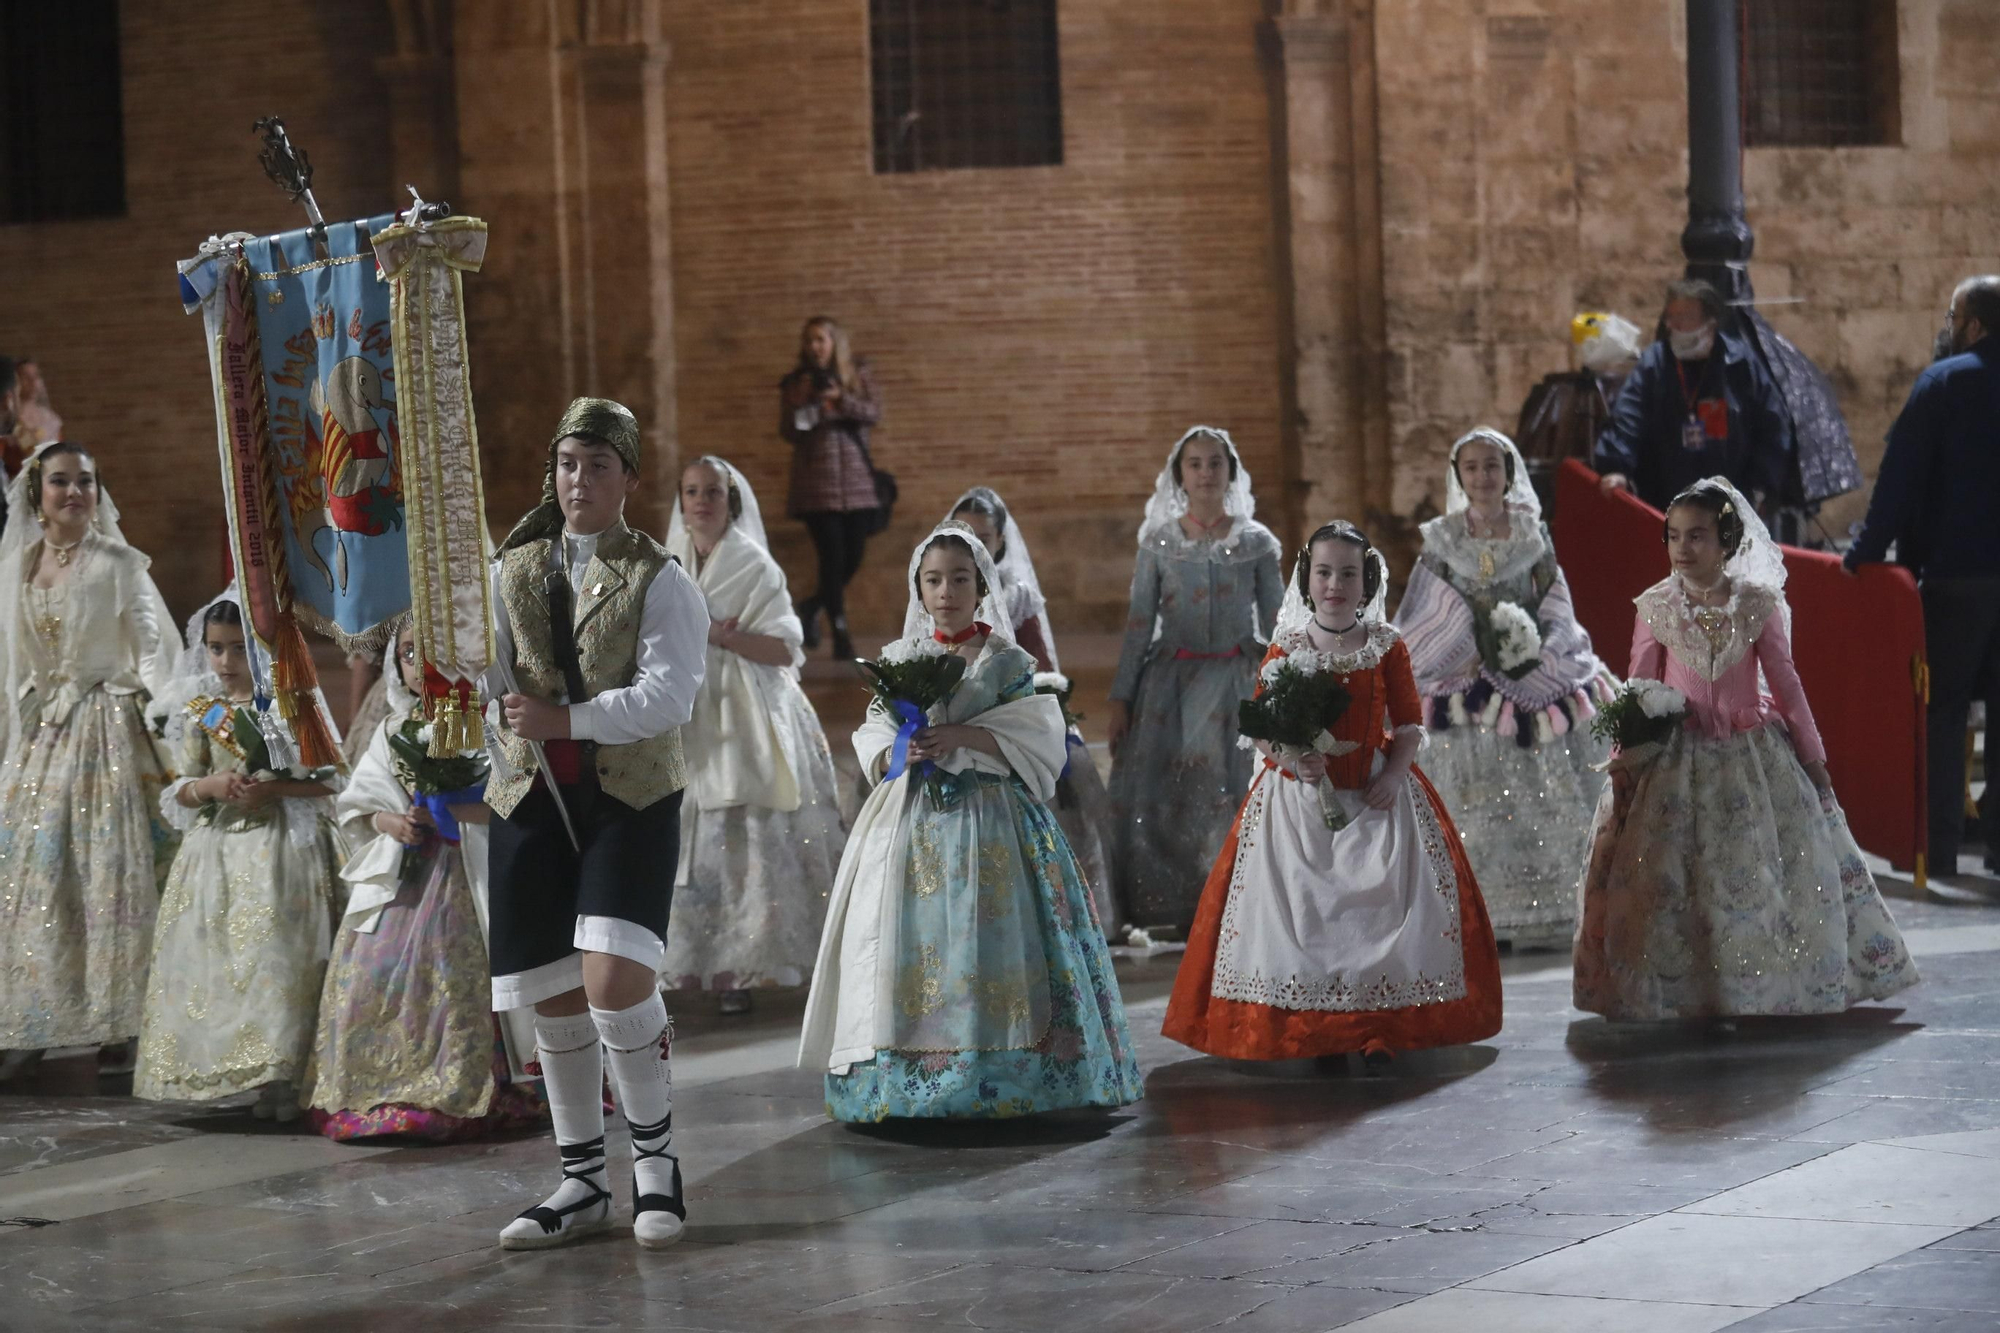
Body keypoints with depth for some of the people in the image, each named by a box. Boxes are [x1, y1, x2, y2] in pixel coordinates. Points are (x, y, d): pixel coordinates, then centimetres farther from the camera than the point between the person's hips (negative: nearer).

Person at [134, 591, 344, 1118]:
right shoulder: (201, 713, 9)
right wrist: (210, 786, -9)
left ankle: (281, 1077, -8)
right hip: (217, 850, 4)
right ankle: (237, 1069, 7)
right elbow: (180, 790, 12)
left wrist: (271, 789, -14)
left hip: (280, 847, -4)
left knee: (277, 956, -11)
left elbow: (329, 779, -2)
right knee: (217, 959, -1)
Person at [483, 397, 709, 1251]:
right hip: (530, 796, 4)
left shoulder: (658, 580, 0)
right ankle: (582, 1185, 19)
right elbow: (482, 675, 2)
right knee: (553, 999, 6)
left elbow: (669, 695, -12)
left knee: (615, 982, -18)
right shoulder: (511, 573, 11)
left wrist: (569, 719, -21)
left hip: (630, 796, -4)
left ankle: (655, 1155, 3)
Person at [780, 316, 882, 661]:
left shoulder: (857, 374, 8)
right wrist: (797, 404, -16)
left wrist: (840, 399, -21)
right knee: (832, 557, -9)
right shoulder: (795, 383, 5)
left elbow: (875, 413, -5)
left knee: (853, 556, 4)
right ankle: (840, 633, -4)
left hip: (856, 477, 2)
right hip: (816, 481, -2)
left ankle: (811, 607, 29)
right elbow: (787, 434, 1)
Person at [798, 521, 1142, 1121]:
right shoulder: (898, 659, 13)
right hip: (911, 818, 3)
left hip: (989, 817, -3)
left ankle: (994, 1079, -7)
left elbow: (1036, 736, -4)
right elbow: (871, 739, 12)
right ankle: (901, 1076, 0)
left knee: (987, 935, -10)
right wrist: (897, 753, -10)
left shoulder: (1008, 661, 3)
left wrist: (965, 737, -15)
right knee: (909, 942, -4)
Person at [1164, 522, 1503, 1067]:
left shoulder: (1387, 646, 2)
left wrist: (1394, 774, -14)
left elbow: (1409, 724, 3)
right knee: (1295, 904, -6)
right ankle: (1308, 1025, 3)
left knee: (1383, 897, -9)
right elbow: (1261, 731, 1)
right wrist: (1291, 757, -19)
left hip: (1374, 795, 0)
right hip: (1299, 796, 0)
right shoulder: (1286, 649, 1)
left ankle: (1377, 1025, 0)